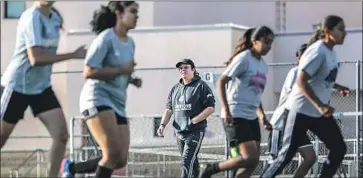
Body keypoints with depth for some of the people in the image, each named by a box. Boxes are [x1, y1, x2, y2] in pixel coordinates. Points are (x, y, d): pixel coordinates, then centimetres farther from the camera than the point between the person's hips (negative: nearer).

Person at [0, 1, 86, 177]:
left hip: (42, 87, 7)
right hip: (18, 86, -7)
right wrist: (73, 55, -26)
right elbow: (36, 58, -28)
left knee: (62, 135, -9)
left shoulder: (54, 17, 6)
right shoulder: (32, 17, -19)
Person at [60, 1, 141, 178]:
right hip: (98, 98, -8)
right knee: (113, 153, -22)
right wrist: (122, 70, -16)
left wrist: (132, 80, 7)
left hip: (117, 104, 8)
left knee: (121, 160, 0)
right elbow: (89, 72, -16)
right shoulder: (106, 38, -10)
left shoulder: (130, 42, 16)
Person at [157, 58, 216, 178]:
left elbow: (210, 108, -8)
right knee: (192, 163, 13)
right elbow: (169, 109, 15)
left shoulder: (201, 86, -3)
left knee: (187, 161, -17)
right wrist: (163, 124, -2)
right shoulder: (175, 88, 15)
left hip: (195, 131, -6)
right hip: (179, 132, 6)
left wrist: (193, 121, -15)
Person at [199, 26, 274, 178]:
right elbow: (221, 82, -13)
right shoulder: (244, 58, -9)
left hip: (252, 117, 9)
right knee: (250, 158, -18)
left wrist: (262, 117, 18)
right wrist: (225, 109, -23)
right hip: (236, 116, -9)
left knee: (252, 162, 2)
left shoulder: (263, 65, 15)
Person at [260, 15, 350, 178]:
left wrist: (338, 87, 12)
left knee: (339, 148, 2)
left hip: (320, 112, 9)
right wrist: (320, 106, -32)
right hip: (301, 110, -9)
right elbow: (301, 81, -26)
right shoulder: (318, 51, -19)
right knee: (286, 155, -6)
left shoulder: (330, 52, 8)